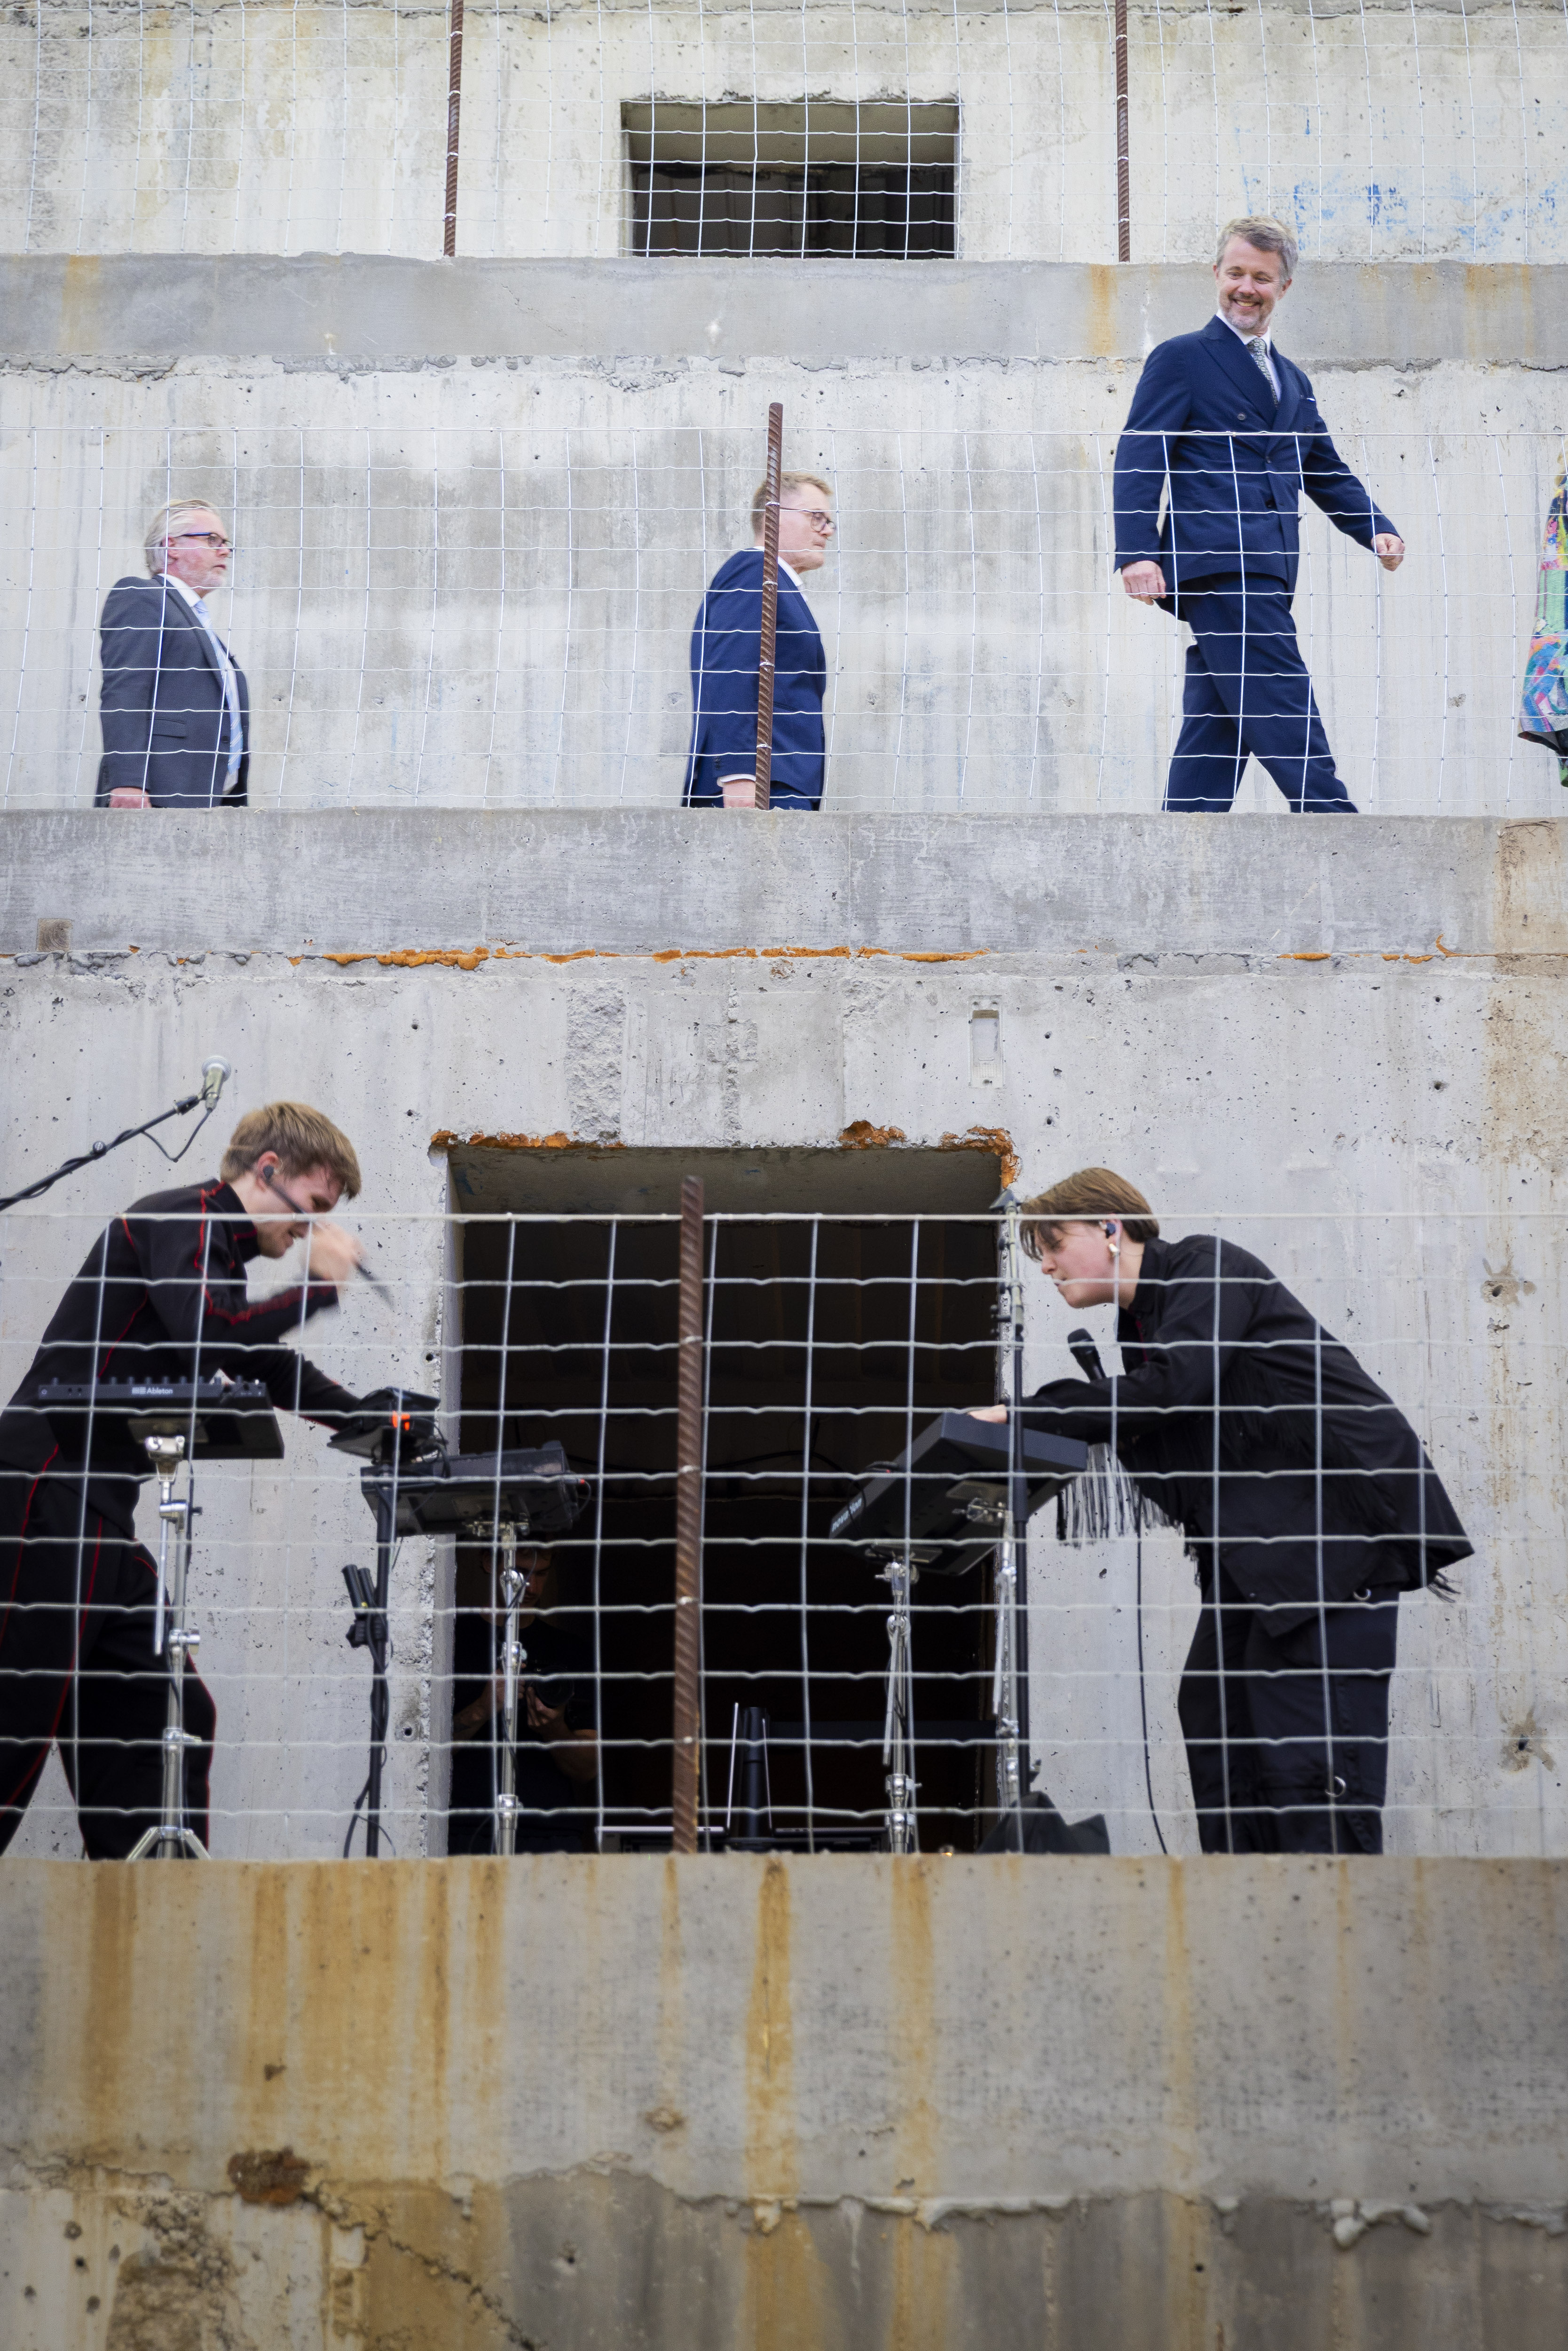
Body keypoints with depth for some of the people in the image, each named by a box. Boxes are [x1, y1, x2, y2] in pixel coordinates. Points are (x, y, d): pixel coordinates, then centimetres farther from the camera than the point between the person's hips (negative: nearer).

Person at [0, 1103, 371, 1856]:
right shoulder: (181, 1220, -7)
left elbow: (270, 1369, 33)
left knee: (165, 1717, 8)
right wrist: (318, 1284, -12)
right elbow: (208, 1338, -24)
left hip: (99, 1514, 10)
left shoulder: (213, 1249, 23)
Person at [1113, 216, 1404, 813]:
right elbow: (1139, 459, -3)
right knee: (1283, 707, -14)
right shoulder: (1181, 359, 5)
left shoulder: (1293, 381, 26)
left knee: (1218, 719, 4)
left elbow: (1328, 473, 27)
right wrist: (1136, 551, -16)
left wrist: (1377, 529, 8)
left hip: (1264, 575, 7)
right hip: (1215, 560, -7)